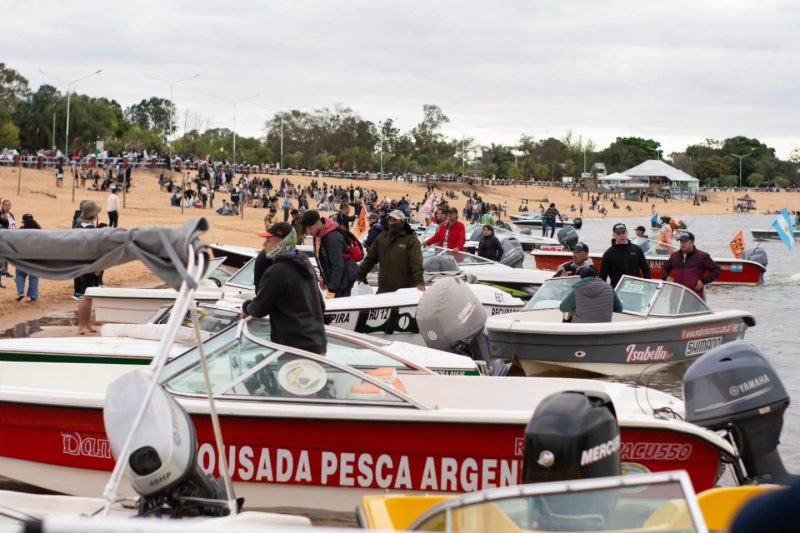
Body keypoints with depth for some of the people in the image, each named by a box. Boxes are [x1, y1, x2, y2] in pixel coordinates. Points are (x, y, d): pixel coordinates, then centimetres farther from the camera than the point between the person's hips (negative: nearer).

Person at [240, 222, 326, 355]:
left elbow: (259, 310, -9)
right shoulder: (306, 265, 14)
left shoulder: (276, 272, -15)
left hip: (295, 348, -9)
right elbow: (320, 305, 22)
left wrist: (246, 307, 13)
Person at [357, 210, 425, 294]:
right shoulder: (381, 237, 12)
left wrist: (419, 282, -26)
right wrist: (360, 276, 12)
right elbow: (370, 258, 16)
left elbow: (416, 263, -14)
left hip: (404, 290, -5)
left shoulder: (411, 240, -4)